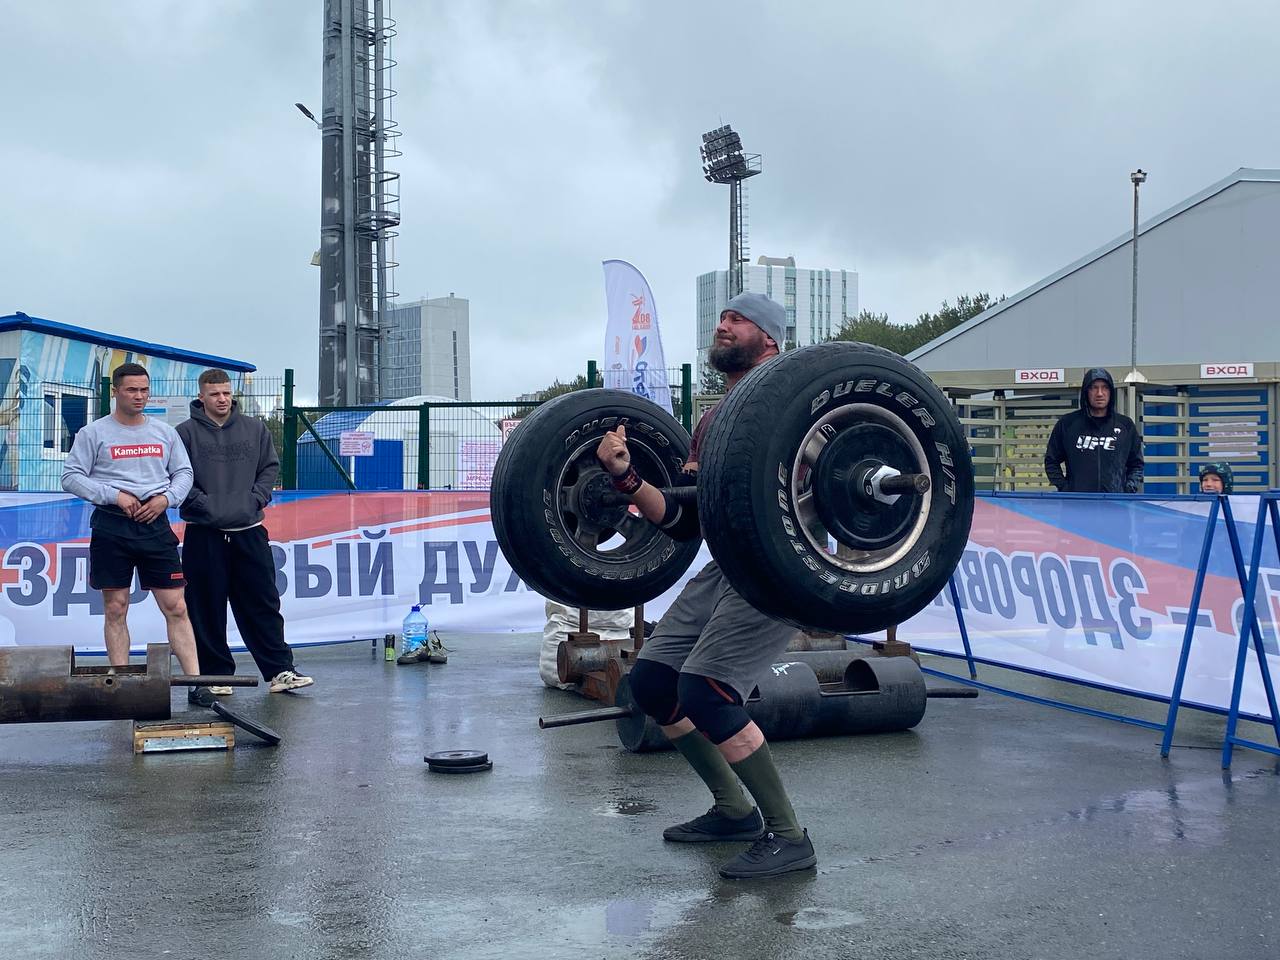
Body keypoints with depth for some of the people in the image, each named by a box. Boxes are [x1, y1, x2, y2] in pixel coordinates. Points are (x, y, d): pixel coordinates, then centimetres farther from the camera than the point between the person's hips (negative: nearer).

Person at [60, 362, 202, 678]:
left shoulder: (164, 432, 11)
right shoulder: (94, 433, 2)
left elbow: (184, 473, 15)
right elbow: (71, 477, -2)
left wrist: (166, 498, -5)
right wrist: (115, 495, -12)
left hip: (155, 524, 2)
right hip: (111, 526, -2)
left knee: (176, 607, -2)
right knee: (115, 609, 3)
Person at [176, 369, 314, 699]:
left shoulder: (255, 429, 10)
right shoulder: (186, 432, 0)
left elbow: (270, 467, 12)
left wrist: (256, 499, -1)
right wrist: (203, 504, -11)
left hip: (249, 531, 2)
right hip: (204, 535, -2)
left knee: (264, 604, 4)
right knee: (208, 610, 3)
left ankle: (280, 671, 8)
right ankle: (217, 675, 13)